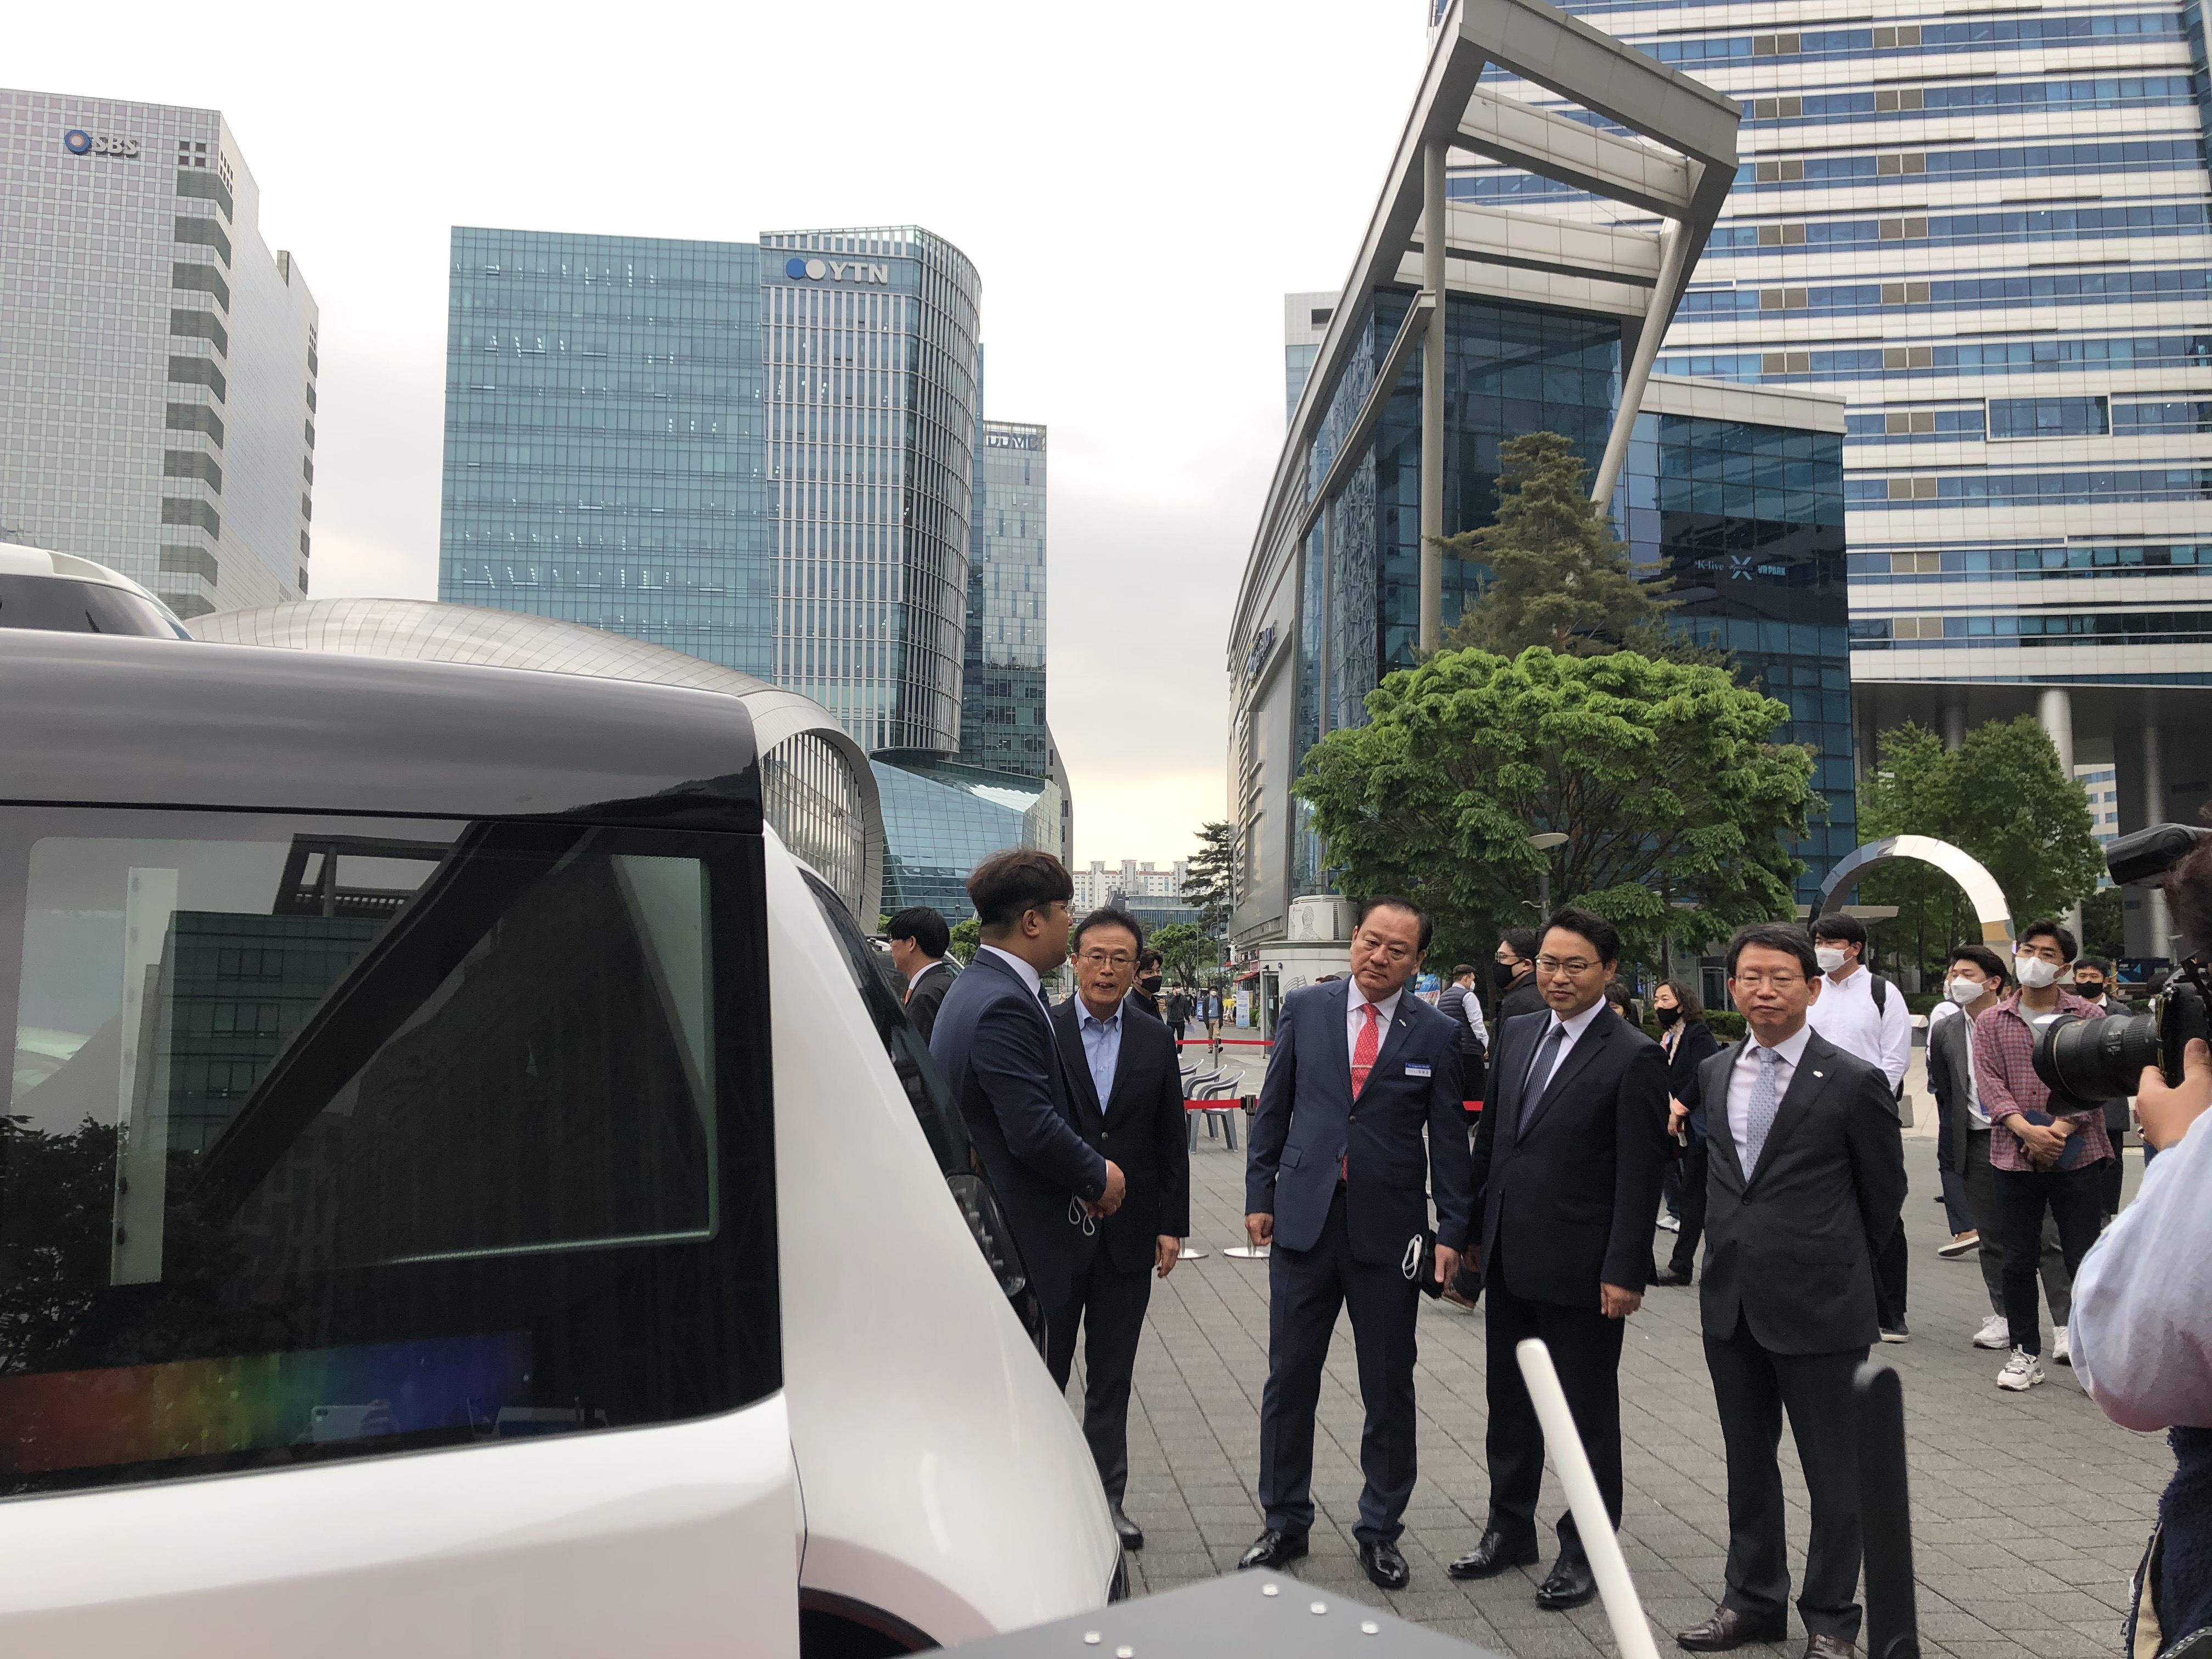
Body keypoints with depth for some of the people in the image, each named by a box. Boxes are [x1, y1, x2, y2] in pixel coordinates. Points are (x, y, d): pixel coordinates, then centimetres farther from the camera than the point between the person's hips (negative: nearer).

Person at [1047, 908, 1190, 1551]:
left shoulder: (1156, 1041, 5)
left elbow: (1171, 1140, 7)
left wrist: (1171, 1225, 3)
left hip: (1128, 1234, 3)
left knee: (1112, 1380, 13)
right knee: (1043, 1372, 7)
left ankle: (1105, 1498, 24)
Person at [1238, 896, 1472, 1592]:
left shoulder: (1436, 1034, -1)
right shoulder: (1305, 1009, 2)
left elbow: (1449, 1139, 1)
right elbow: (1273, 1108, 6)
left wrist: (1452, 1231, -2)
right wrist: (1259, 1194, 2)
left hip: (1389, 1229, -1)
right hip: (1304, 1218, 1)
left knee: (1389, 1388, 9)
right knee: (1289, 1379, 9)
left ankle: (1380, 1530, 26)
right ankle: (1285, 1522, 25)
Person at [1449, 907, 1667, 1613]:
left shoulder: (1633, 1058, -12)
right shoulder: (1516, 1034, 7)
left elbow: (1640, 1177, -13)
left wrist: (1624, 1272, -16)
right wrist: (1474, 1230, 12)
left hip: (1580, 1269, -6)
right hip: (1509, 1259, 6)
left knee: (1587, 1415, 9)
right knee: (1509, 1402, 18)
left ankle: (1584, 1551, 24)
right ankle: (1509, 1529, 34)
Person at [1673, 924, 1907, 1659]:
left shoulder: (1854, 1082, -10)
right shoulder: (1714, 1073, 6)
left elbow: (1884, 1193, 2)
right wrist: (1732, 1249, 14)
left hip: (1819, 1304, -5)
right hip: (1731, 1300, 5)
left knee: (1833, 1473, 7)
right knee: (1747, 1461, 17)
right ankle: (1754, 1599, 31)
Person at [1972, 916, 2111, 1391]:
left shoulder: (2088, 1018, 3)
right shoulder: (1991, 1022, 7)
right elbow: (1989, 1084, -2)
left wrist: (2061, 1129, -18)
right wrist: (2028, 1131, -16)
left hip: (2077, 1156, -2)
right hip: (2013, 1156, 2)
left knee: (2085, 1258, 0)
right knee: (2018, 1260, 7)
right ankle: (2026, 1352, 18)